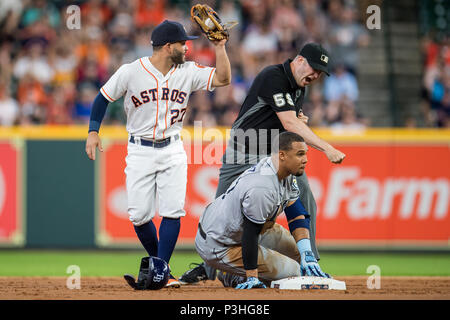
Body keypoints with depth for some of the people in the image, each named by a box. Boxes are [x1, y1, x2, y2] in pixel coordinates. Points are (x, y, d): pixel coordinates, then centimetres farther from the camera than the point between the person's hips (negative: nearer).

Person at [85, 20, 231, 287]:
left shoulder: (188, 72, 0)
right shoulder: (131, 72, -8)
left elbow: (223, 79, -7)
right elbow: (103, 98, 1)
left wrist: (220, 46, -14)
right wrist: (93, 131, -7)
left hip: (172, 151, 2)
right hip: (140, 152, -2)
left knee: (173, 210, -12)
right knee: (140, 215, -5)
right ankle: (157, 261, 19)